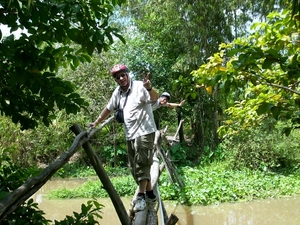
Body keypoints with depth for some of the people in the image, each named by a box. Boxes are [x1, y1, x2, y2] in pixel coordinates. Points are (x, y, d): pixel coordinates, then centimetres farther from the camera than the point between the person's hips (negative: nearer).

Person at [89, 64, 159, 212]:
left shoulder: (139, 86, -11)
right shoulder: (117, 92, 11)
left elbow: (155, 98, -26)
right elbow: (109, 109, 22)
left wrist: (149, 88, -47)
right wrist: (96, 123, 23)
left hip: (144, 132, -8)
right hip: (130, 134, 8)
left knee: (141, 163, -12)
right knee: (134, 166, 9)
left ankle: (141, 196, -7)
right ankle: (150, 194, 18)